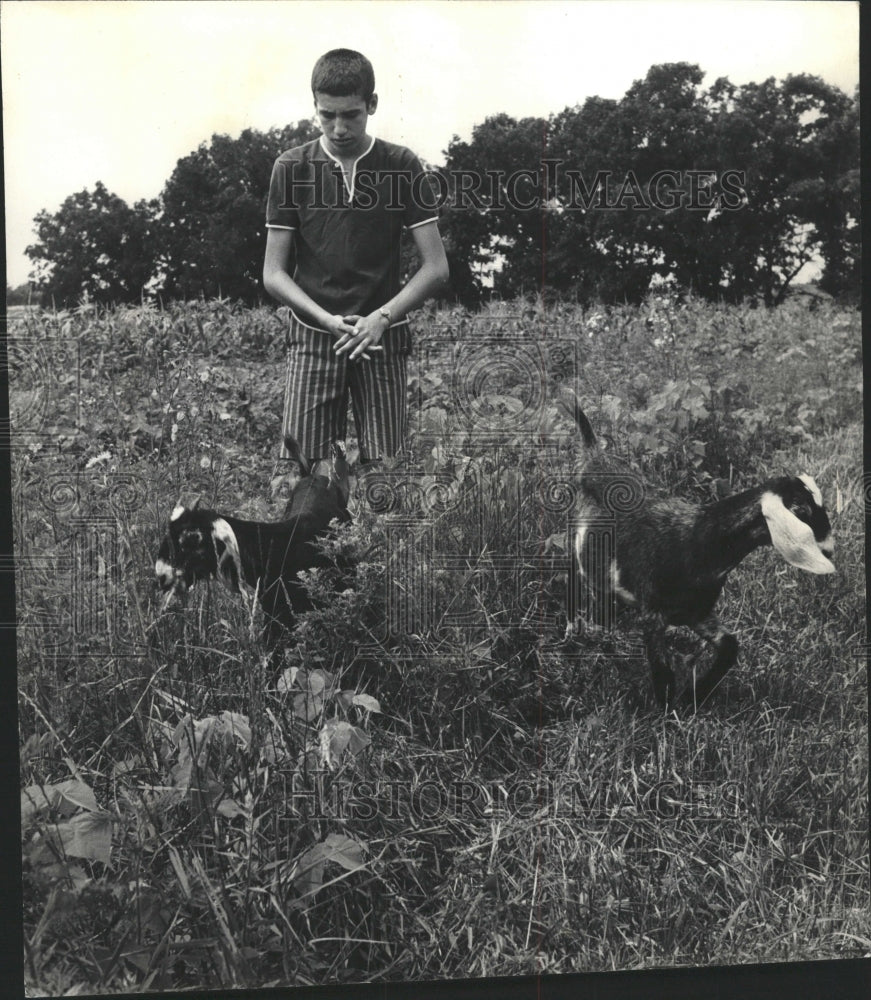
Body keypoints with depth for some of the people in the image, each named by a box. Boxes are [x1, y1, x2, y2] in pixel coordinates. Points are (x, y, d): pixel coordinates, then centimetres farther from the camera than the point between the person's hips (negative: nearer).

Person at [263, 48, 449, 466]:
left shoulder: (402, 166, 2)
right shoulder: (292, 168, 3)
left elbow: (435, 266, 1)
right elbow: (273, 273, 3)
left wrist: (382, 317, -13)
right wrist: (327, 319, -12)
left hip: (383, 337, 0)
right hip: (313, 336, 0)